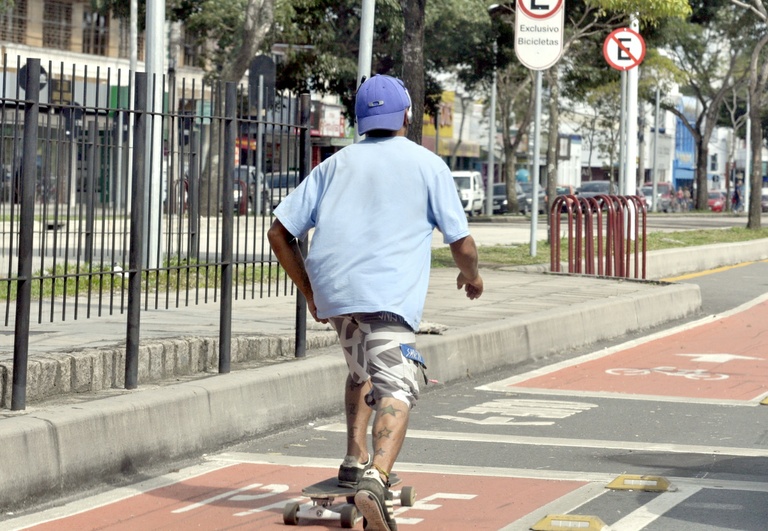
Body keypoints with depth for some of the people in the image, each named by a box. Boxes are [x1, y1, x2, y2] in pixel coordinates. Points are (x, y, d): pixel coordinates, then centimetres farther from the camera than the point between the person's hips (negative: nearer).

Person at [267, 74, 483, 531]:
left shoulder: (336, 164, 21)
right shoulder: (428, 165, 11)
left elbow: (281, 233, 16)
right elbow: (463, 244, 9)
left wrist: (309, 291, 27)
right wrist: (472, 276, 31)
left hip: (331, 288, 5)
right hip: (389, 292, -5)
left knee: (363, 369, 30)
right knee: (396, 389, -14)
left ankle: (356, 460, 22)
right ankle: (376, 478, -36)